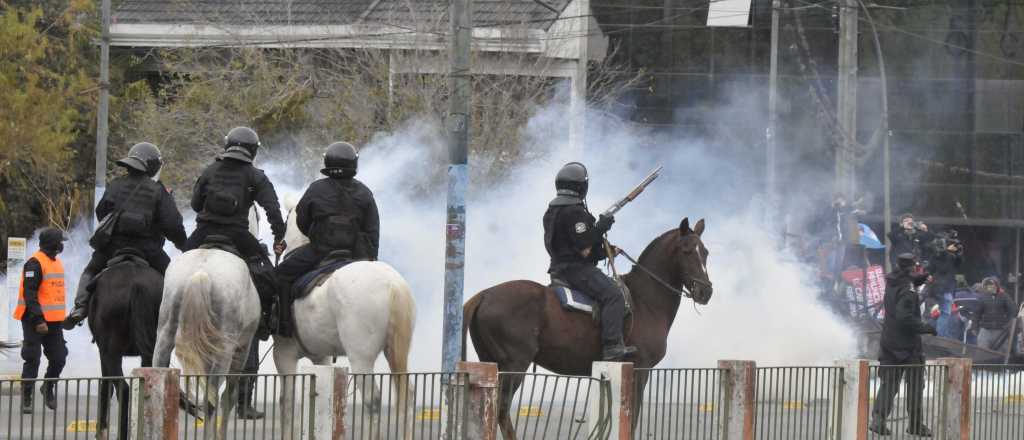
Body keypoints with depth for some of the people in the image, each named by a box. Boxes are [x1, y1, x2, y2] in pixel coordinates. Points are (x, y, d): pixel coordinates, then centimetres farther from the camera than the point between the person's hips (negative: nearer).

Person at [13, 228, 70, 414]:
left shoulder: (57, 263, 15)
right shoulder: (35, 263, -14)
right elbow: (29, 294, -19)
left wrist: (61, 319, 21)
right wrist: (38, 320, -25)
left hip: (54, 321, 8)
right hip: (36, 321, -8)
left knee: (58, 358, 6)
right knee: (33, 359, -3)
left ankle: (48, 388, 30)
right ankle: (26, 398, 5)